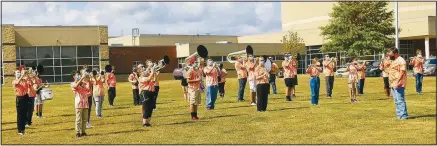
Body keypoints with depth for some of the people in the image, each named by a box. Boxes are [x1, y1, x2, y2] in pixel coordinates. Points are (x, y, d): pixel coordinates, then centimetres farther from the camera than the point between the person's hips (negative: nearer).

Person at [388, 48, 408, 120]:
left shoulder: (401, 61, -12)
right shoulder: (394, 61, 18)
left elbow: (402, 72, -19)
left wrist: (397, 82, -24)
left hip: (398, 85, -10)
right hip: (393, 84, 10)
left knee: (400, 100, -9)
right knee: (397, 101, 13)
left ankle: (404, 115, -6)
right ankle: (399, 115, 19)